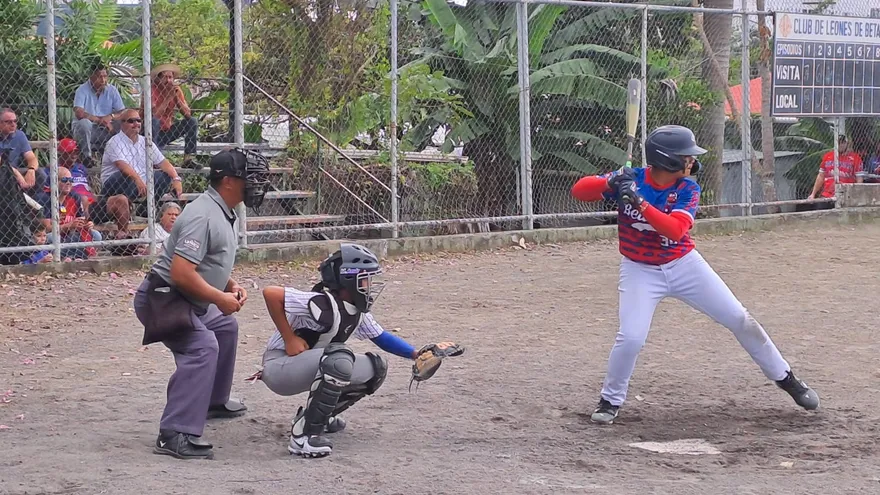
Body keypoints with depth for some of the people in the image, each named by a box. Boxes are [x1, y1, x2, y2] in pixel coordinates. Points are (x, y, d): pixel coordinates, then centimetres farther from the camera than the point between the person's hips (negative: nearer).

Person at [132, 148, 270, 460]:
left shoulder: (223, 213, 9)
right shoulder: (203, 216, -24)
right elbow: (181, 272, -31)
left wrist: (231, 286, 6)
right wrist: (221, 298, -21)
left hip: (191, 302, 11)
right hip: (162, 300, -11)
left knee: (225, 328, 31)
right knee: (203, 347, -30)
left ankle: (214, 401, 46)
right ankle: (175, 434, -36)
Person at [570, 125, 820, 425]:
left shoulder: (687, 189, -12)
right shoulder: (631, 179, -16)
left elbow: (675, 230, -29)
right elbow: (578, 191, -22)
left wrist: (639, 203, -42)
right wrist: (610, 183, -41)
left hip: (684, 265, 2)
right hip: (640, 271, -2)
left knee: (739, 319, 4)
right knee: (631, 338, -20)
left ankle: (784, 377, 23)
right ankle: (610, 400, 5)